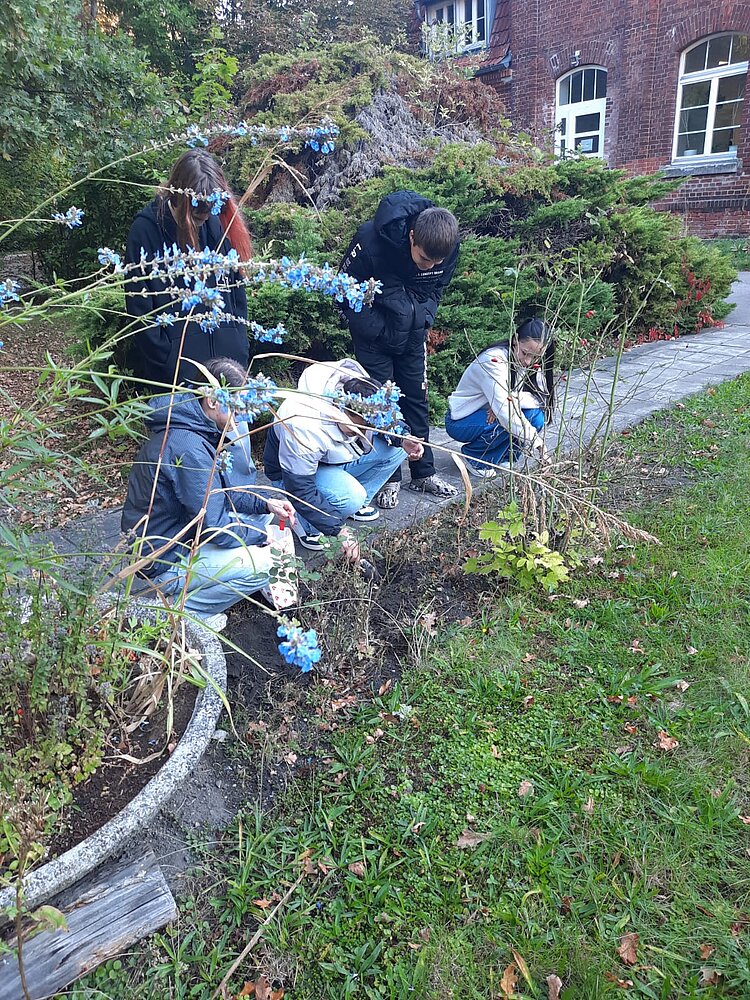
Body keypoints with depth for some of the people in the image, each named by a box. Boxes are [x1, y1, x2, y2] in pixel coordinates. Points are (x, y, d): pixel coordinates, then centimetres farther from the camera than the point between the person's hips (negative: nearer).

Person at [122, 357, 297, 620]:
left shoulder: (201, 430, 1)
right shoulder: (188, 448, -31)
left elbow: (218, 493, 11)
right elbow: (215, 527, -27)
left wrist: (266, 502, -2)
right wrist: (262, 534, -12)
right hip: (164, 561, -10)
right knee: (262, 564, -21)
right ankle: (176, 606, -5)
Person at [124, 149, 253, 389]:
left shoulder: (218, 224, 4)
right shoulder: (146, 229, -7)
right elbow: (139, 306, -8)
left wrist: (240, 347, 4)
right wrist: (168, 364, -12)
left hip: (227, 355, 4)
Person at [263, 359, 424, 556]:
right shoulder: (304, 429, -40)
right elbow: (301, 490, -32)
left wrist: (402, 438, -21)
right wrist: (338, 531, -31)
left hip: (338, 457, 7)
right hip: (292, 471, -7)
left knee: (395, 447, -11)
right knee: (351, 498, -34)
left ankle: (358, 503, 4)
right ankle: (306, 523, -5)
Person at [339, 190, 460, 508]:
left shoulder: (447, 247, -15)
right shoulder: (372, 238, -27)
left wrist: (424, 319, -11)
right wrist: (376, 330, -19)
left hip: (413, 333, 4)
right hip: (375, 333, -4)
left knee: (416, 399, 8)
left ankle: (423, 473, 20)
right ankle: (388, 478, 9)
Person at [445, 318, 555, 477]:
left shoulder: (534, 365, -4)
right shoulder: (494, 361, -29)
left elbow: (541, 398, -14)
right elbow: (505, 413, -38)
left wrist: (509, 399, -31)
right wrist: (536, 443, -44)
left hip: (491, 414, 7)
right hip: (461, 420, -6)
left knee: (536, 417, -19)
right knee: (511, 422, -32)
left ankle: (502, 457, 3)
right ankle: (474, 457, -6)